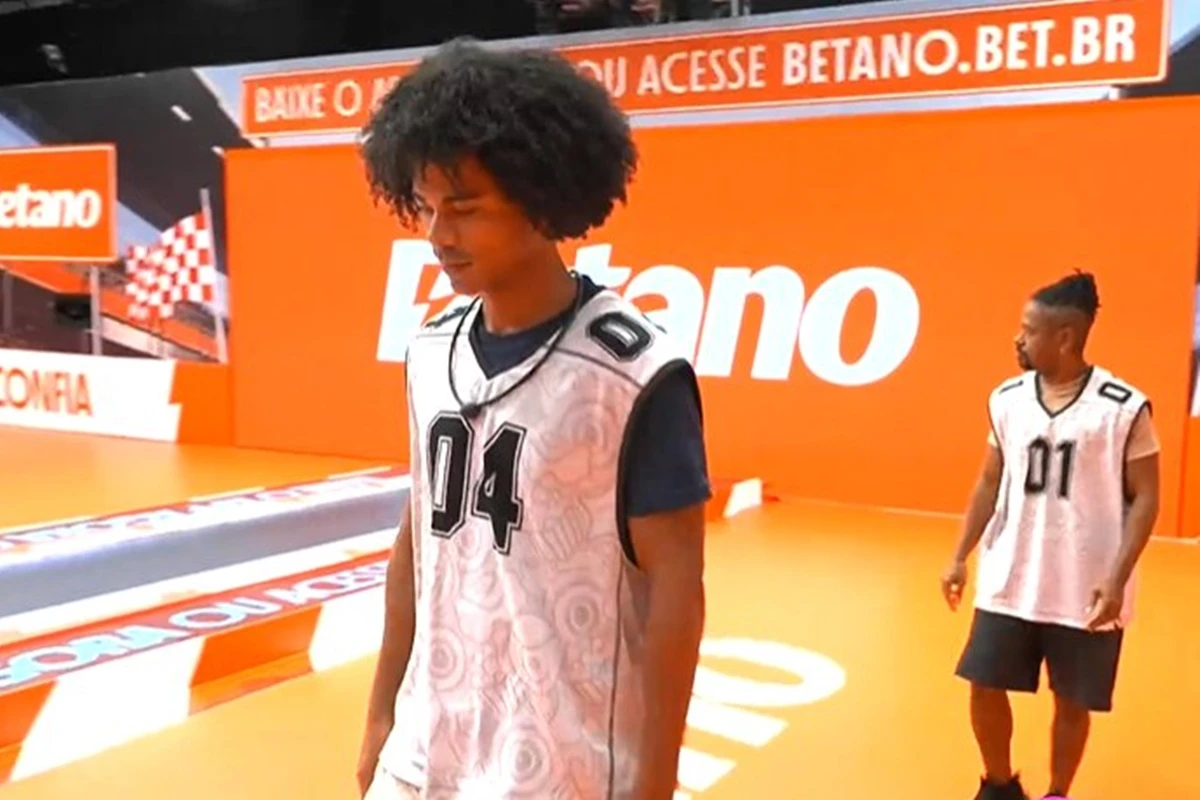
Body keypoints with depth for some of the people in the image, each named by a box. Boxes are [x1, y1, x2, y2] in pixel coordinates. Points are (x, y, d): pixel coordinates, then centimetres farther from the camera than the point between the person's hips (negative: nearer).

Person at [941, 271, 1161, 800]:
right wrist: (961, 557, 6)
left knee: (1072, 701, 10)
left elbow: (1145, 498, -8)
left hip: (1084, 590, -4)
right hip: (1009, 581, 4)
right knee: (985, 685, 8)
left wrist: (1116, 579, -17)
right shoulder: (1007, 399, 1)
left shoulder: (1124, 407, -13)